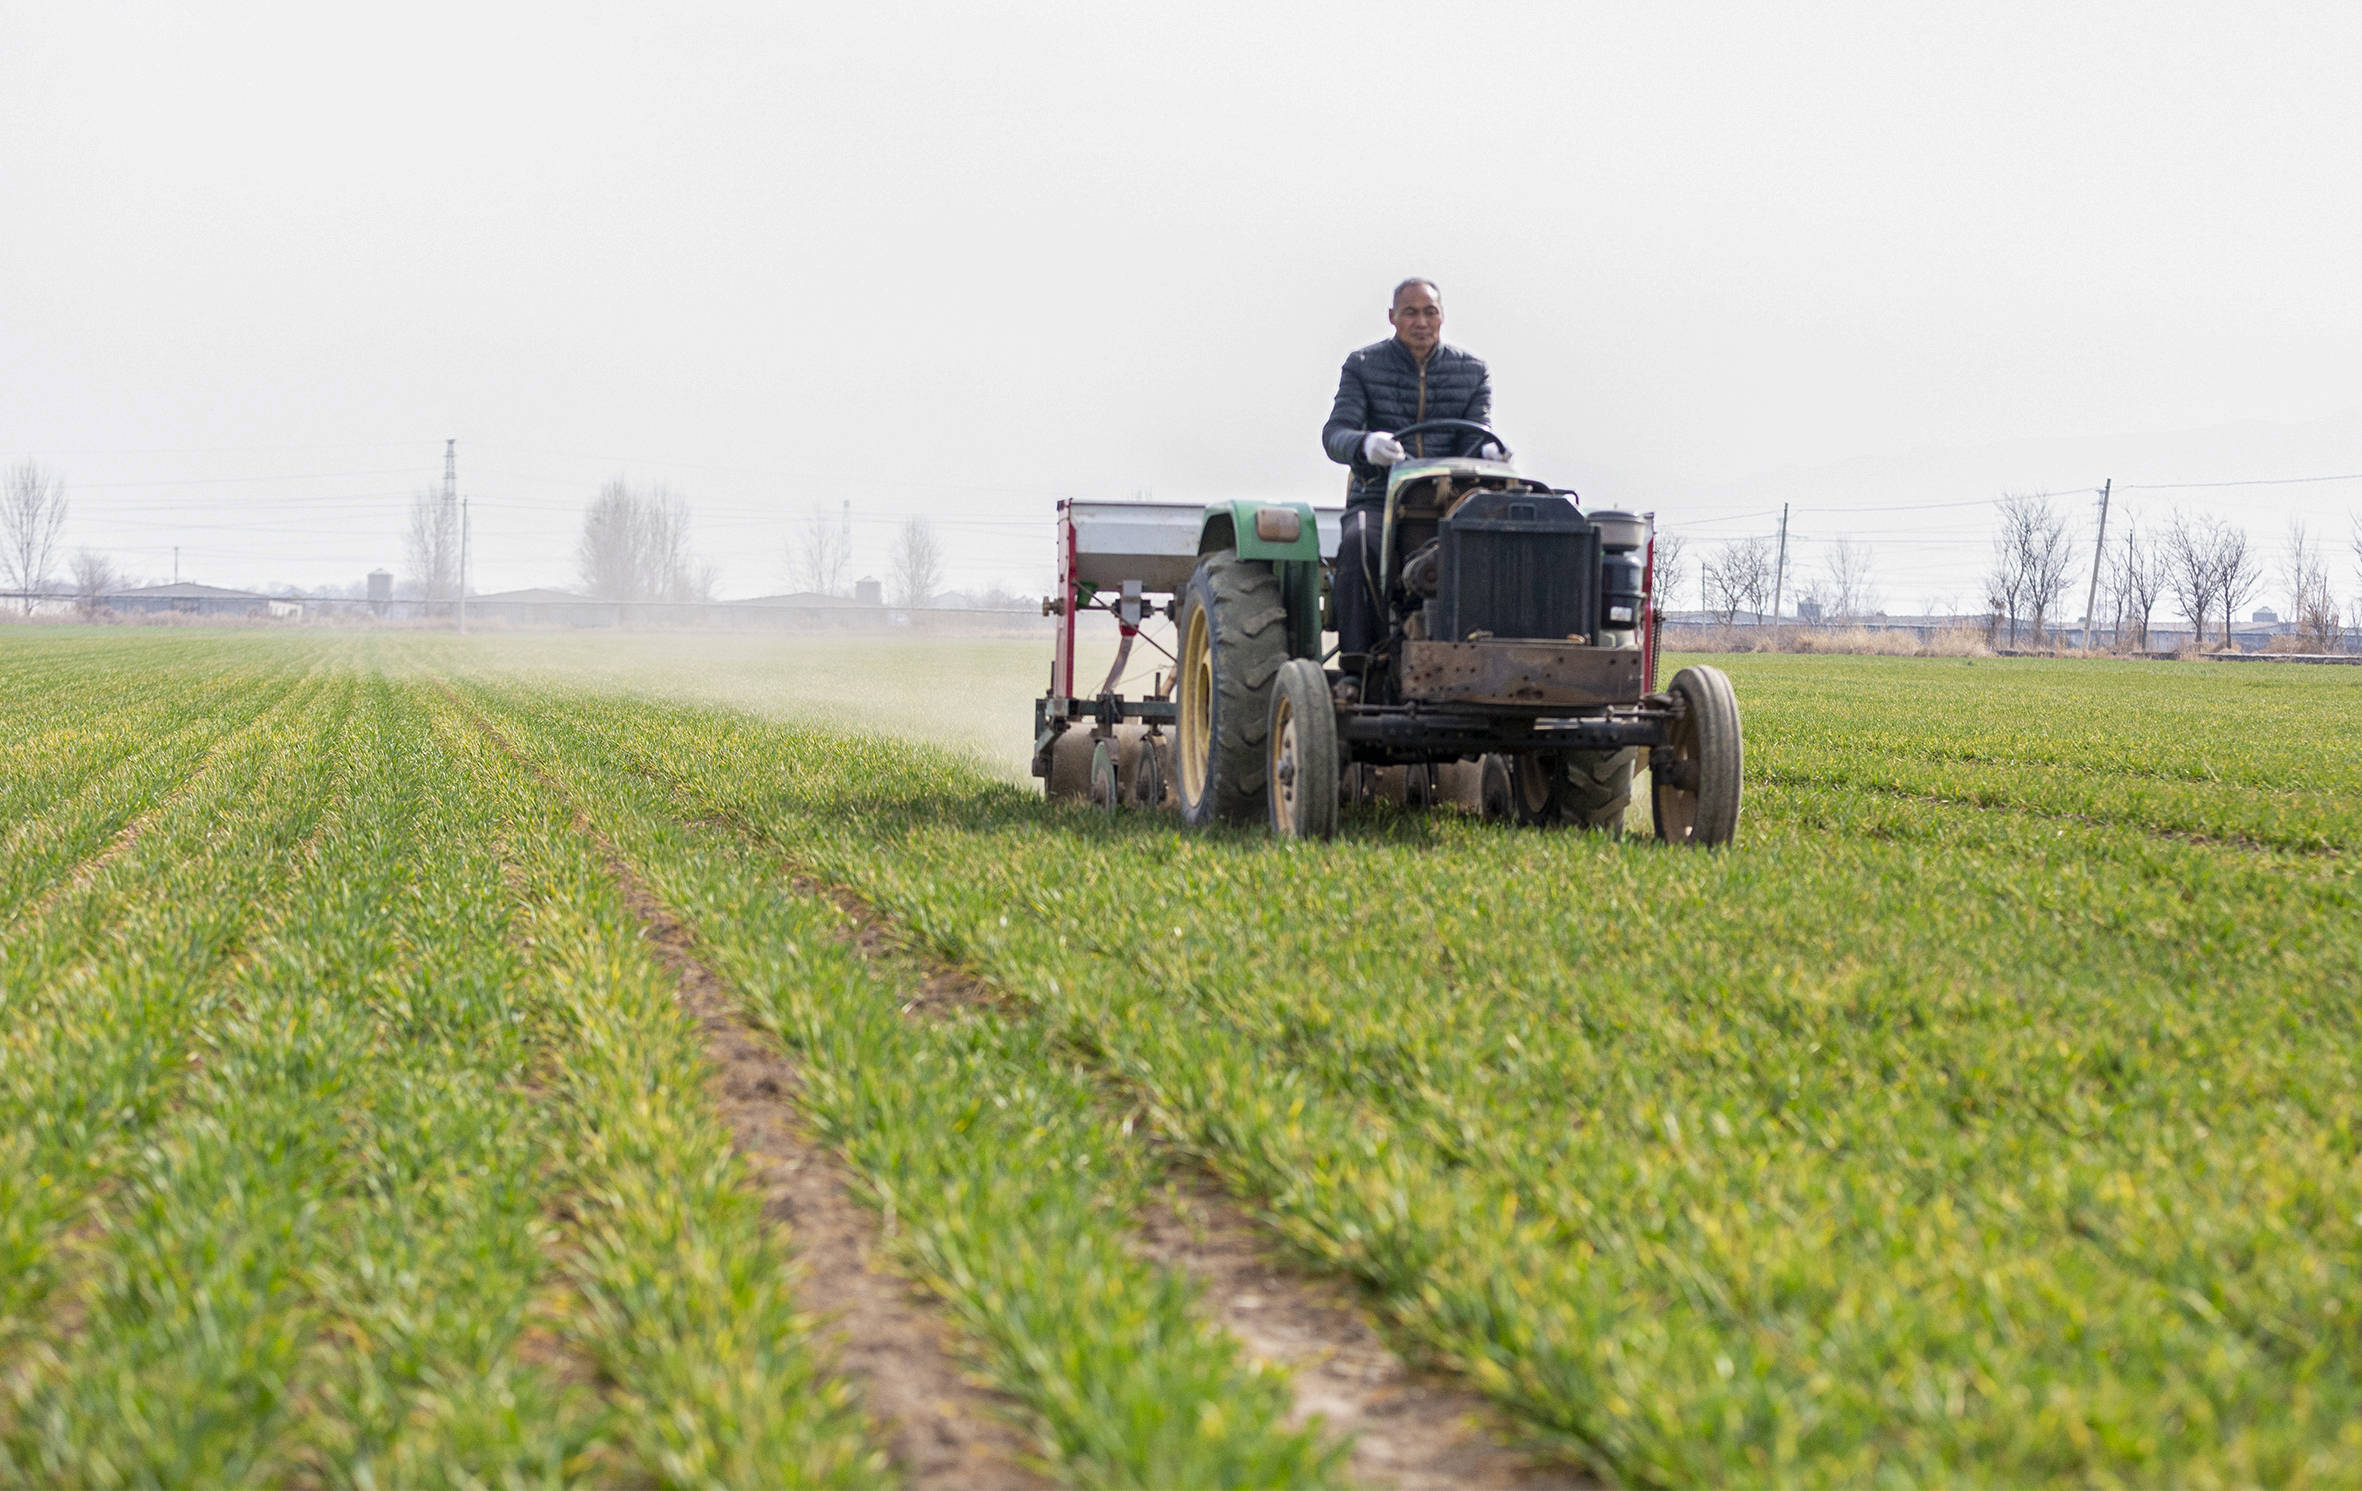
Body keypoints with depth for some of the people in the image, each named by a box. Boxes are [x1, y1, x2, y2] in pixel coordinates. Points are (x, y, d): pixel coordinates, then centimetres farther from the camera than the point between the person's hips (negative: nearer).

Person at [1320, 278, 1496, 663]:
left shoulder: (1473, 372, 9)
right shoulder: (1363, 367, 4)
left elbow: (1474, 442, 1)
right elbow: (1334, 435, -8)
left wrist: (1489, 452, -26)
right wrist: (1366, 445, -34)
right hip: (1378, 500, -1)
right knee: (1359, 544, -37)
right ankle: (1355, 658, -37)